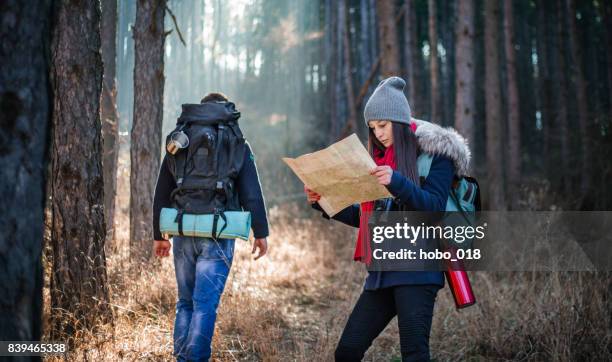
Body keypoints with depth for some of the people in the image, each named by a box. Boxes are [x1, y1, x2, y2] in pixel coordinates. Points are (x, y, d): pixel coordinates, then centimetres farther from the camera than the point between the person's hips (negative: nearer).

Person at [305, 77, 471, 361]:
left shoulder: (435, 153, -2)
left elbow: (434, 207, -14)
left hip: (416, 269, -7)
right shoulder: (380, 157, 17)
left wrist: (397, 183, -29)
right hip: (382, 271, 7)